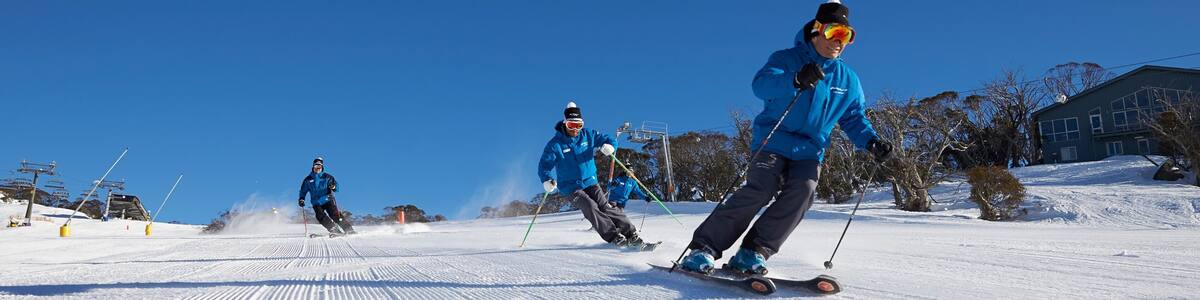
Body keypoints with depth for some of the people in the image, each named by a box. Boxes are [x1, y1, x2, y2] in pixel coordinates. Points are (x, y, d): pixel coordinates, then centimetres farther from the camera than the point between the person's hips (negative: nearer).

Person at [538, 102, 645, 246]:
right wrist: (546, 181, -27)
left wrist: (609, 146, -15)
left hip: (590, 182, 2)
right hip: (570, 186, -2)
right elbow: (544, 165, -6)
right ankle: (614, 236, -23)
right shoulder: (555, 144, -8)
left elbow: (608, 140, 10)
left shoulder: (588, 135, 1)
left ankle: (631, 234, -15)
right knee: (590, 207, -24)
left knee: (605, 206, -15)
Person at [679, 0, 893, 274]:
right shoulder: (788, 59, -5)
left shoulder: (848, 79, 12)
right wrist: (795, 81, -44)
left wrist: (871, 142, -1)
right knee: (760, 190, -23)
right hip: (774, 142, -5)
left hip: (810, 151, 5)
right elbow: (761, 84, -24)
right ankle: (704, 247, -19)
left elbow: (854, 118, 19)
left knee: (803, 191, -22)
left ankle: (752, 252, -20)